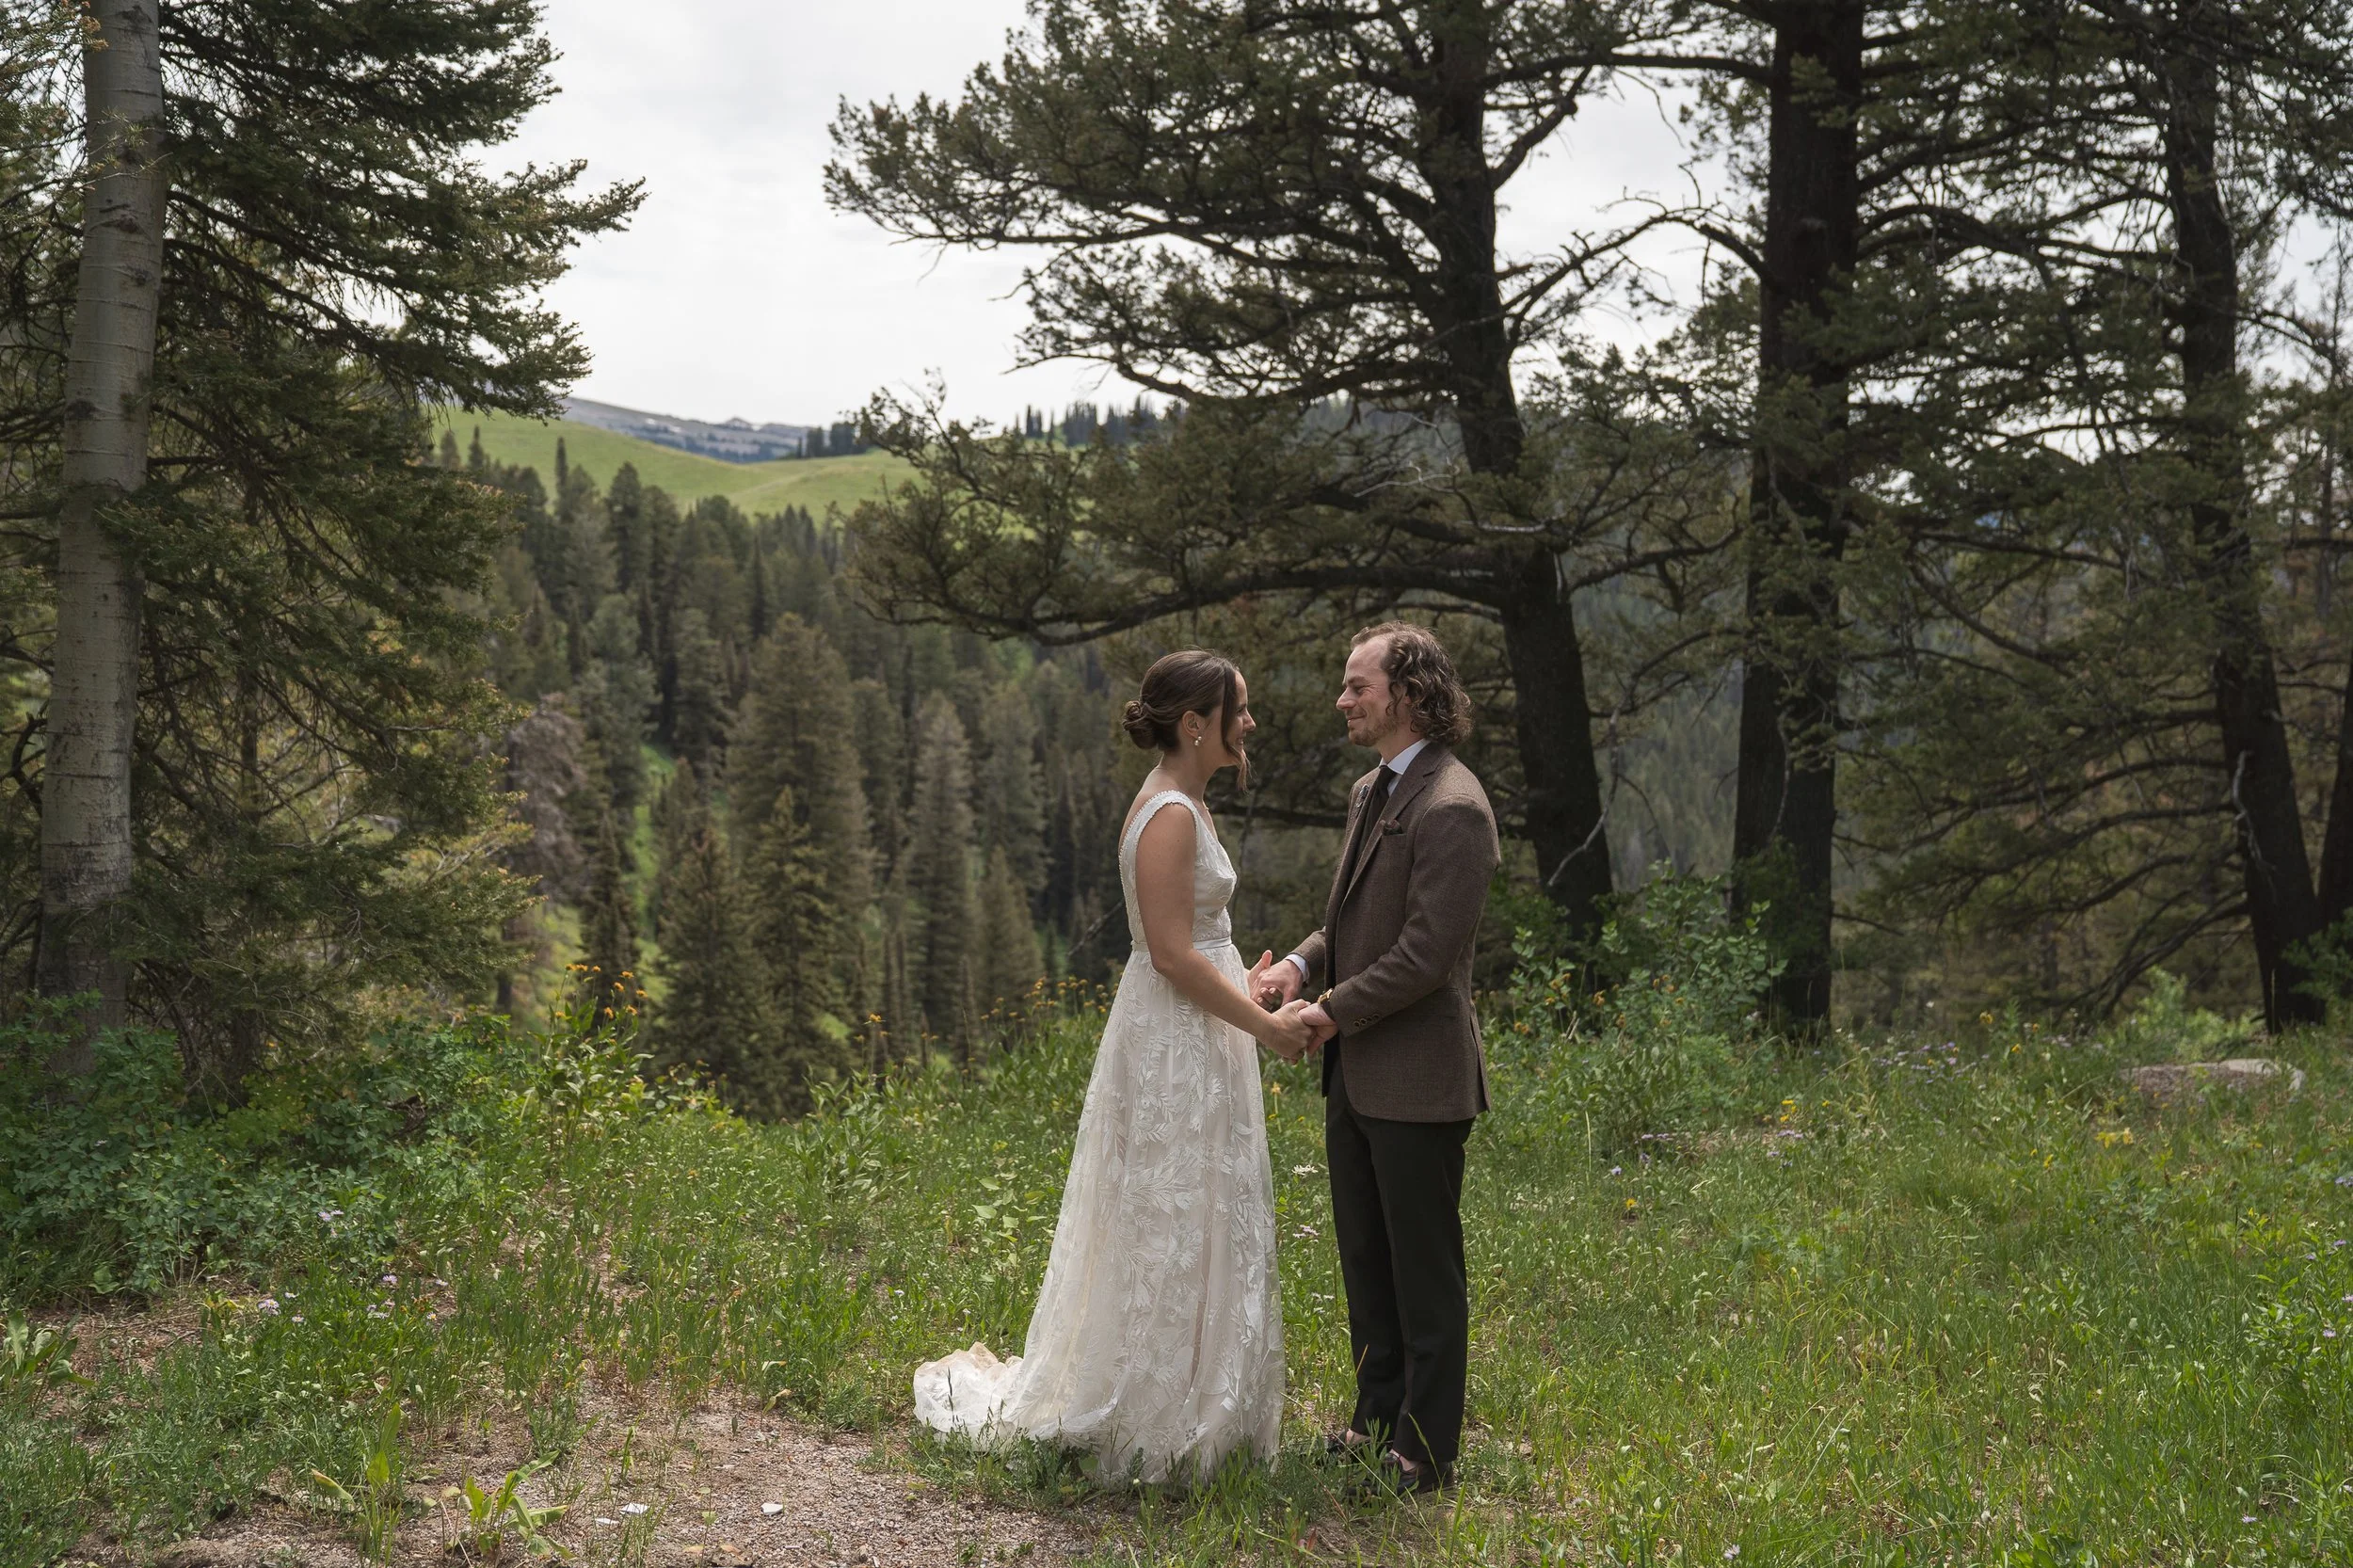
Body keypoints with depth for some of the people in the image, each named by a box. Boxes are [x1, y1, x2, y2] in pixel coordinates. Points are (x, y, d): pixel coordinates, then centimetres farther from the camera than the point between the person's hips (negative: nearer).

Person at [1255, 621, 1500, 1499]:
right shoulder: (1370, 792, 12)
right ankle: (1378, 1421, 32)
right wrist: (1302, 964, 1)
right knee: (1365, 1262, 18)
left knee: (1424, 1272, 3)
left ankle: (1425, 1453, 15)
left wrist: (1332, 1009, -16)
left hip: (1416, 1080, -9)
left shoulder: (1451, 809, -19)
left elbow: (1426, 951, -22)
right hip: (1355, 1074, 10)